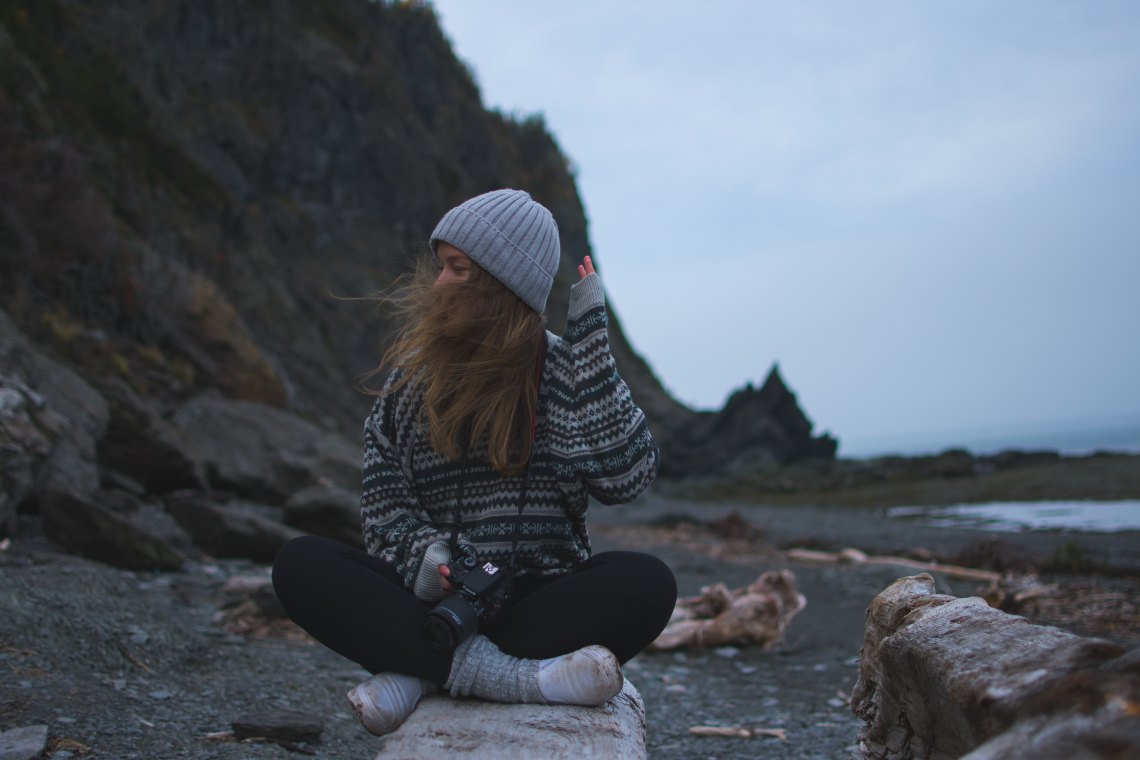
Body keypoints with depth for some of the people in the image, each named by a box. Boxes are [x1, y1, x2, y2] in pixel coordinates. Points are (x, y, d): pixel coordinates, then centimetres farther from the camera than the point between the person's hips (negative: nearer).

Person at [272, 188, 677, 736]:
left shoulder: (563, 366, 3)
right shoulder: (416, 366, 7)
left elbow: (625, 476, -13)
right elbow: (384, 495, 5)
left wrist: (590, 341, -11)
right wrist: (425, 556, -17)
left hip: (540, 599, -1)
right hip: (432, 596, 1)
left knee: (647, 584, -30)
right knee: (300, 565, -23)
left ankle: (419, 673, -29)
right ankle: (514, 678, -35)